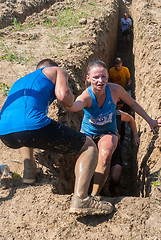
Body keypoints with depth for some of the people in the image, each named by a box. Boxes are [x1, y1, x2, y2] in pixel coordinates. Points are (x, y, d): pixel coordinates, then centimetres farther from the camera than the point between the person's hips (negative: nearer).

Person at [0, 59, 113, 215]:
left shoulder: (19, 82, 38)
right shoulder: (57, 71, 19)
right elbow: (63, 95, -1)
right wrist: (70, 102, 22)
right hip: (33, 127, -7)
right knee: (89, 147, 8)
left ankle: (28, 168, 29)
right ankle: (80, 198, -11)